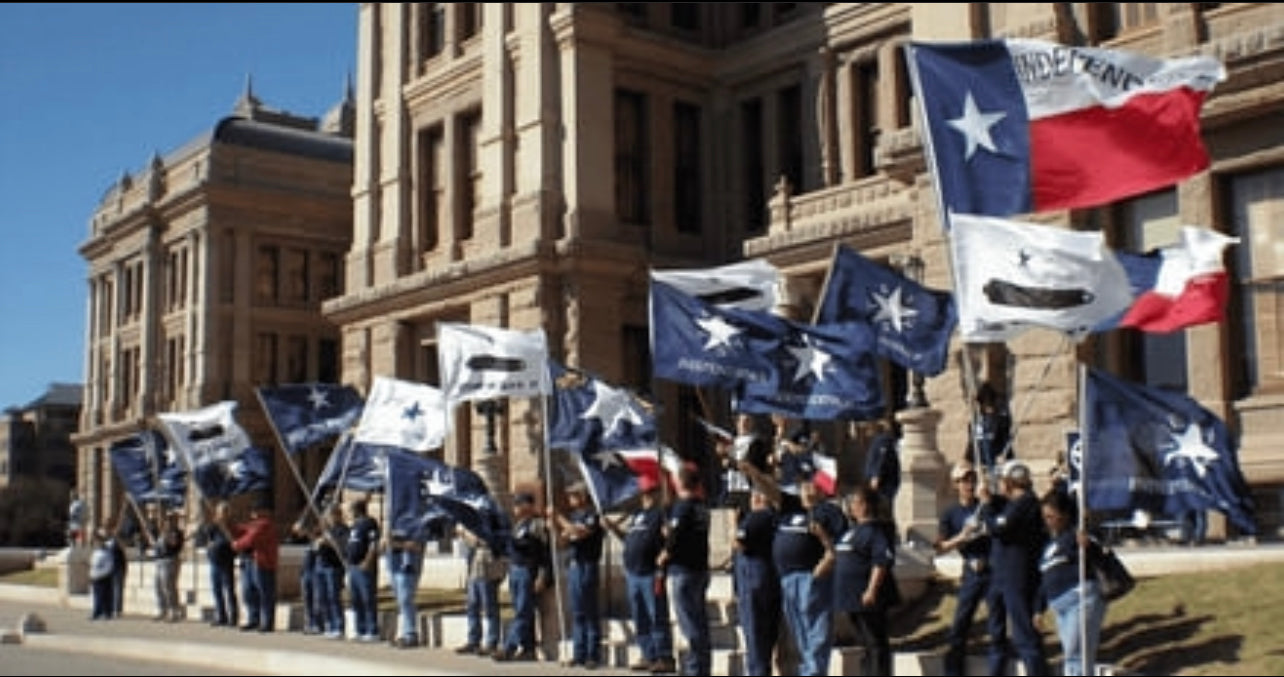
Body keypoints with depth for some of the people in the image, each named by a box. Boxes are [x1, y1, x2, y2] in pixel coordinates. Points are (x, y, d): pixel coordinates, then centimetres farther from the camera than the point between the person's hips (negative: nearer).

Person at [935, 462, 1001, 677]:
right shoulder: (951, 514, 4)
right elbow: (940, 548, 0)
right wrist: (960, 538, -16)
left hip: (994, 571, 0)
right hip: (972, 573, 0)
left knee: (997, 623, 4)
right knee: (959, 625, 1)